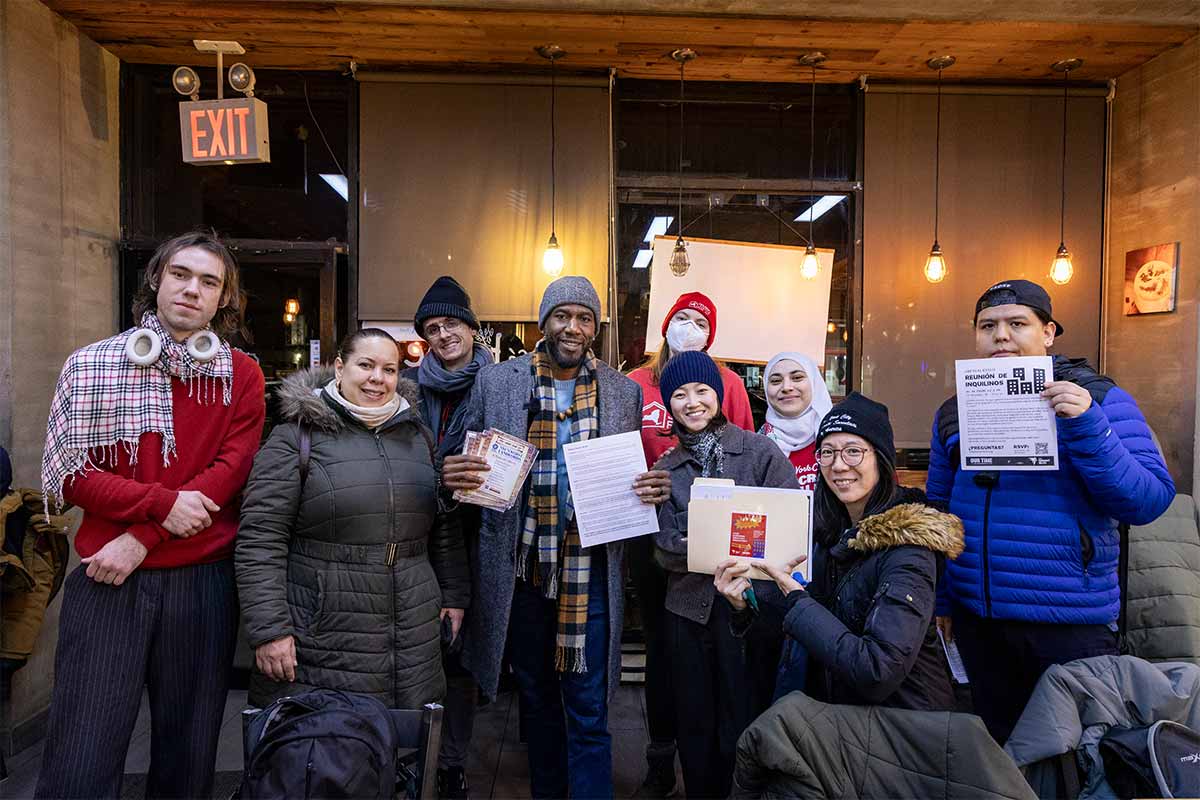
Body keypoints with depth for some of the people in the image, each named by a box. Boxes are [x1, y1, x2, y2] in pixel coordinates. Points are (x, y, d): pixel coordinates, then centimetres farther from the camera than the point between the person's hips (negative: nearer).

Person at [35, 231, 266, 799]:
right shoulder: (93, 365, 4)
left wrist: (141, 539, -12)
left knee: (188, 752, 11)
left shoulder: (242, 375, 5)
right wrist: (164, 503, -14)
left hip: (202, 579, 1)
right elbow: (70, 473, -1)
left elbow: (229, 471, -4)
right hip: (109, 580, 0)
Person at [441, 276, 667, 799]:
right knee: (536, 697, 20)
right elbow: (465, 464, 6)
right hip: (519, 569, 1)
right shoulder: (494, 382, 0)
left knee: (589, 711, 4)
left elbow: (632, 474, 12)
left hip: (590, 573, -1)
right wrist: (453, 476, -18)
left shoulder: (624, 391, 4)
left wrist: (652, 489, -11)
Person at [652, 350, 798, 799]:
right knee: (695, 727, 14)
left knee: (744, 727, 4)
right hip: (690, 610, 3)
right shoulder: (666, 468, 9)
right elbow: (665, 549, 2)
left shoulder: (760, 451, -2)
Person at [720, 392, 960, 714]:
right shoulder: (834, 533, 1)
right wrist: (745, 605, -11)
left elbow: (880, 672, -26)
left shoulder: (907, 545, -19)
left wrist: (796, 597, -20)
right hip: (836, 707, 5)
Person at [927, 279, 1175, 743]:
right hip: (976, 620, 4)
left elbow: (1148, 501, -13)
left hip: (1069, 622, -3)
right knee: (997, 748, 18)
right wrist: (939, 599, 10)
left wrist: (1086, 426, -24)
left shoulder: (1100, 400, -4)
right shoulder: (955, 411, 7)